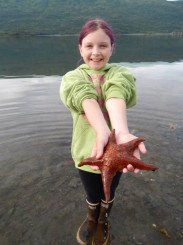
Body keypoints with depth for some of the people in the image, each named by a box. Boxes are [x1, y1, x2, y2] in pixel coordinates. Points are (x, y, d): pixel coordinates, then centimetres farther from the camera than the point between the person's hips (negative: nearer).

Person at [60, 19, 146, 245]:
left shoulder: (120, 74, -9)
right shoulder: (72, 77, -9)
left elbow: (116, 96, -33)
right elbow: (85, 99, -32)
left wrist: (122, 133, -54)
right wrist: (103, 132, -51)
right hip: (87, 150, 0)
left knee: (108, 194, 24)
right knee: (92, 196, 22)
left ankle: (103, 220, 58)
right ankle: (91, 218, 58)